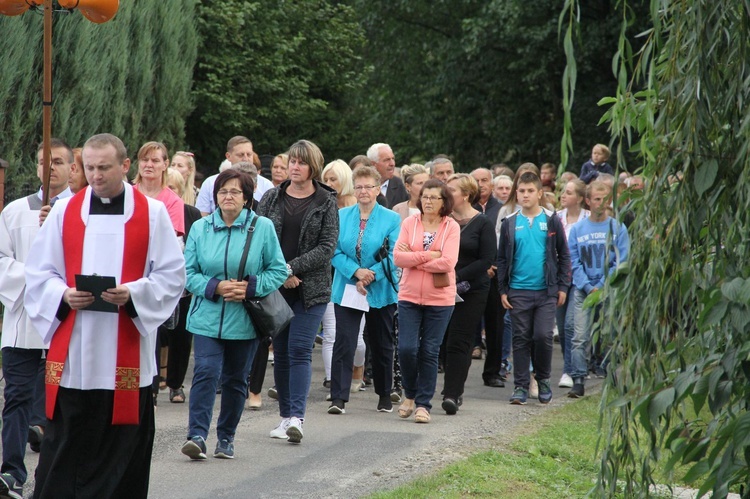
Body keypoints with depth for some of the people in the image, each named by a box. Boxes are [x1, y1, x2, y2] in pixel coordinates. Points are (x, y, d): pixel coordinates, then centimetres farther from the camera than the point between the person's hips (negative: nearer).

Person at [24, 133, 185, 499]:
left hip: (126, 355, -1)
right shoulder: (64, 211, 8)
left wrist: (132, 293, -15)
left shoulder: (152, 213, 3)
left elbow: (172, 276, 1)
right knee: (64, 448, 1)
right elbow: (39, 275, 8)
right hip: (71, 355, 1)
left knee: (123, 451, 2)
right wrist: (64, 295, -12)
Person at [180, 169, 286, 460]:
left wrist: (250, 288, -14)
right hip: (207, 318, 0)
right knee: (206, 372, -15)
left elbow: (278, 271, 2)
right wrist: (215, 287, -15)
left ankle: (226, 438, 21)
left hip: (244, 322, 0)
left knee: (236, 379, 9)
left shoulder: (262, 228, 0)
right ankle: (197, 436, -20)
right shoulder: (201, 228, 3)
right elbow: (188, 272, 2)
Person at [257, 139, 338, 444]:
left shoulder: (326, 202, 1)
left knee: (300, 350, -12)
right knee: (281, 353, 7)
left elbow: (327, 247, -5)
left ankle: (297, 416, -18)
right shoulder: (272, 198, 7)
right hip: (276, 287, 3)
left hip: (311, 288, -3)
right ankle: (286, 416, 16)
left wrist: (293, 267, -14)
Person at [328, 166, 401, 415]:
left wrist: (370, 276, -16)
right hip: (346, 290, 1)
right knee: (343, 343, -8)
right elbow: (335, 251, -2)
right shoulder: (342, 216, 4)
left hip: (381, 291, -1)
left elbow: (394, 256, -7)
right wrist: (356, 272, -16)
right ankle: (338, 398, -10)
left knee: (381, 345, 11)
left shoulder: (391, 219, -2)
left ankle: (384, 395, 25)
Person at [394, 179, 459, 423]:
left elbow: (448, 262, -14)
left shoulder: (451, 227, -2)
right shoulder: (409, 223, 3)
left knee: (430, 352, 3)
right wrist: (428, 256, -13)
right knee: (406, 348, -5)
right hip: (409, 296, 1)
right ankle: (410, 394, 19)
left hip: (440, 299, -1)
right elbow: (398, 257, -6)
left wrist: (414, 259, -9)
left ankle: (423, 404, 11)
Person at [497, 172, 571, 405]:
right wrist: (502, 290, 5)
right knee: (521, 339, 4)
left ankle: (543, 379, 12)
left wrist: (563, 287, 1)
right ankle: (521, 385, 10)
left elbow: (564, 255, 7)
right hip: (518, 292, 1)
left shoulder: (551, 221, 3)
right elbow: (502, 259, 11)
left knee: (543, 336, -8)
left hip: (546, 291, -1)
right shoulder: (510, 224, 6)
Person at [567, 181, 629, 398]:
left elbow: (622, 262, -2)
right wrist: (588, 287, -8)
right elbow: (574, 262, 4)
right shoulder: (577, 229, 7)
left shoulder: (618, 228, 3)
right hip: (583, 291, 1)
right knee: (580, 337, -7)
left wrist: (602, 286, -10)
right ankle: (578, 380, -7)